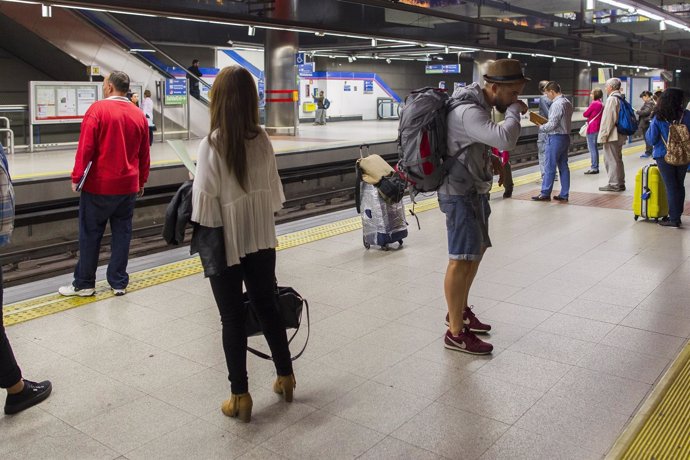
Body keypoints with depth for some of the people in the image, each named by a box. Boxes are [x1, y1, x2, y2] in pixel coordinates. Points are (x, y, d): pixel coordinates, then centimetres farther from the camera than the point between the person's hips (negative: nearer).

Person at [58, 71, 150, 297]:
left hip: (99, 184, -4)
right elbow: (144, 154, 10)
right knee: (122, 233, 10)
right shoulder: (139, 114, 5)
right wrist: (142, 181, 19)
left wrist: (76, 177, -7)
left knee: (90, 234, 5)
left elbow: (86, 147, -14)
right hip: (128, 185, 4)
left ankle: (84, 284, 13)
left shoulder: (98, 109, -9)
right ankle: (119, 283, 14)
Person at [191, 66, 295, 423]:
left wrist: (203, 242, -2)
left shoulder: (212, 144, -18)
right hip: (261, 240, 4)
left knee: (233, 319, 7)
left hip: (226, 244, -4)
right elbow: (273, 191, 3)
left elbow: (205, 200, -16)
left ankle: (240, 396, 17)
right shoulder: (262, 139, -4)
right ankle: (285, 376, 32)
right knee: (267, 307, 18)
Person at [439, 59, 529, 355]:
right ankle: (456, 333, 0)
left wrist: (491, 158, 7)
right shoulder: (468, 112, -24)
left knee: (477, 250, 19)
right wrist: (515, 111, -20)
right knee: (462, 259, -8)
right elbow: (506, 140, -38)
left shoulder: (479, 105, 8)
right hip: (460, 194, -11)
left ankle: (460, 310, 34)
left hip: (474, 190, 11)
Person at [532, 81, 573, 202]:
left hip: (555, 138, -9)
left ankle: (545, 193, 4)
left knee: (549, 166, -2)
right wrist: (546, 124, 12)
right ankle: (564, 194, 14)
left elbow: (552, 124, -20)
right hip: (566, 137, 9)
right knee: (563, 166, 11)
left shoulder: (557, 104, -18)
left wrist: (540, 127, -4)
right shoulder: (568, 103, 11)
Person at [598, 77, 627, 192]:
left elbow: (608, 119, -20)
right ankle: (620, 183, 23)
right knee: (617, 159, 16)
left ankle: (614, 184, 0)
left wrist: (603, 135, -17)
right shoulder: (621, 99, 14)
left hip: (612, 136, -10)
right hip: (620, 135, 10)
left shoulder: (612, 99, -16)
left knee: (611, 160, -3)